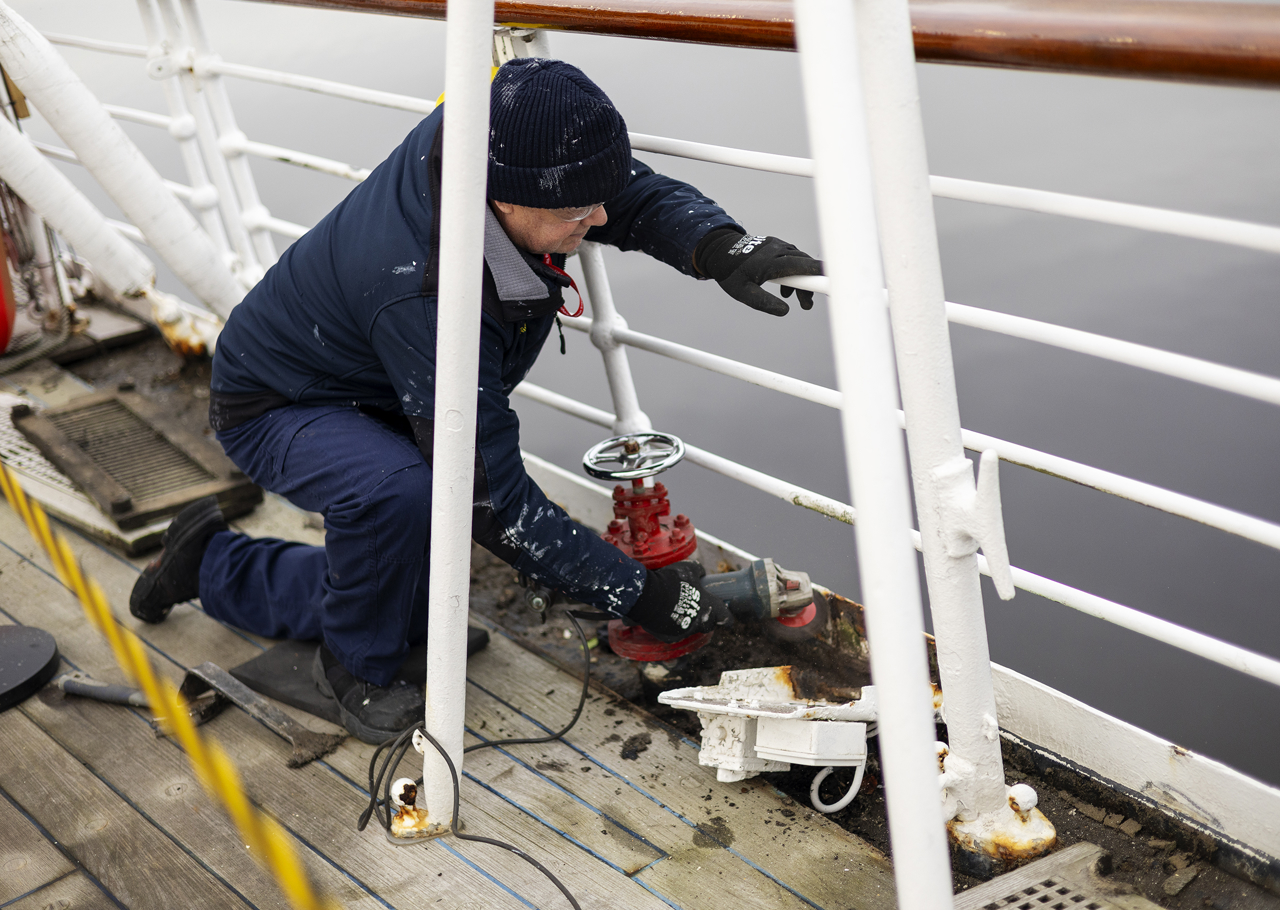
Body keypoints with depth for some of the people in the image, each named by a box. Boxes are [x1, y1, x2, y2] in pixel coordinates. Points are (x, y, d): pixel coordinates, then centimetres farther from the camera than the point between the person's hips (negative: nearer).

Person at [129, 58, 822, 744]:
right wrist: (642, 595, -31)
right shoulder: (422, 296, -43)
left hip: (372, 403, 8)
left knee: (417, 610, 13)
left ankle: (212, 564, 33)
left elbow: (641, 196, -14)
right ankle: (355, 666, -9)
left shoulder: (486, 135, -25)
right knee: (399, 489, -40)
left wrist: (723, 247, -37)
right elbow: (496, 501, -37)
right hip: (274, 408, -8)